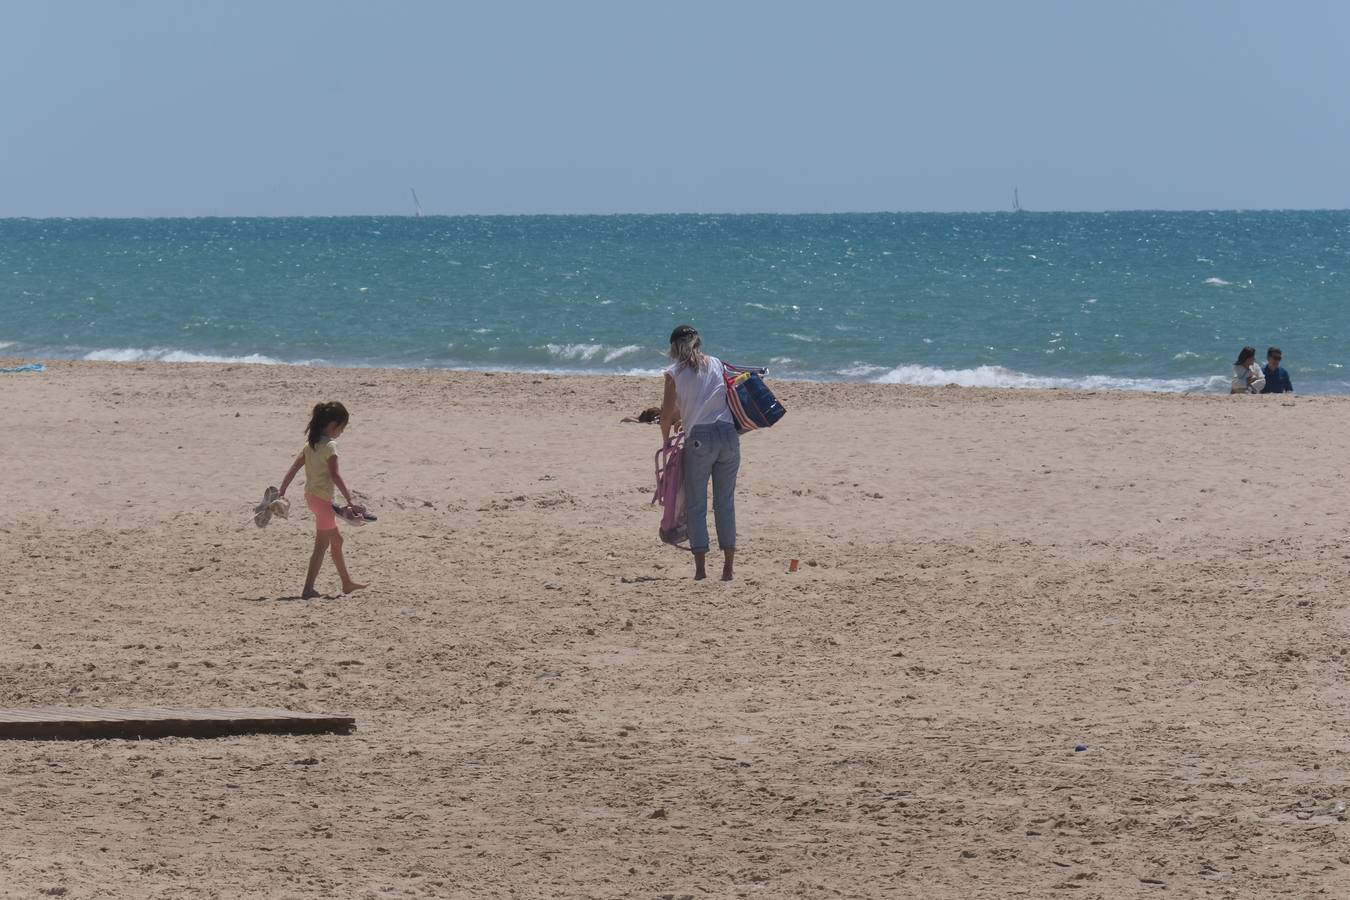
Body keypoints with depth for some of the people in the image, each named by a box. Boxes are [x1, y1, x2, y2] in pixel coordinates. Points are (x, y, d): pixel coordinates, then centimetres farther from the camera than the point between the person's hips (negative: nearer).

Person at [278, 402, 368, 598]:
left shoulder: (311, 444, 9)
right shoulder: (330, 446, -16)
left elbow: (294, 468, 7)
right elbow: (335, 475, -22)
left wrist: (281, 492, 8)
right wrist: (350, 500, -23)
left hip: (311, 495, 9)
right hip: (322, 498, -9)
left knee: (336, 539, 20)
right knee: (322, 545, -4)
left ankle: (347, 582, 30)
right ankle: (308, 588, -9)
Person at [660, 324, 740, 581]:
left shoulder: (675, 373, -1)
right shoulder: (716, 364, 10)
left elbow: (667, 415, -4)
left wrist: (666, 441, 15)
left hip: (699, 438, -3)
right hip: (728, 434, 3)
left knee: (696, 505, 5)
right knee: (725, 503, 9)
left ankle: (700, 567, -3)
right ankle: (728, 567, 6)